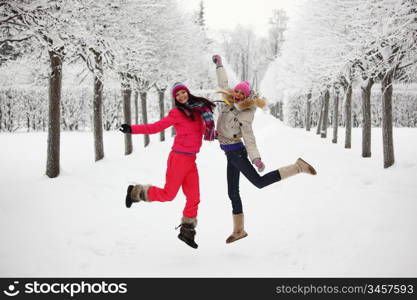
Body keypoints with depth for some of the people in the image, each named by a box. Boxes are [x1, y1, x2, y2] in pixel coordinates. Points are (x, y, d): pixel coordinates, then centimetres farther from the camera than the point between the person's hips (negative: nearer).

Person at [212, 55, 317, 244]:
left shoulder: (245, 115, -15)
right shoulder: (228, 100, 3)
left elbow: (248, 137, -21)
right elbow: (223, 83, 20)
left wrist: (255, 158, -29)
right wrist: (219, 65, 28)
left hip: (236, 152, -7)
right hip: (231, 153, 7)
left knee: (259, 181, -16)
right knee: (233, 192, 10)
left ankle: (298, 167, -11)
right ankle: (239, 230, 18)